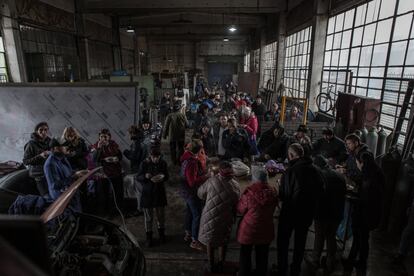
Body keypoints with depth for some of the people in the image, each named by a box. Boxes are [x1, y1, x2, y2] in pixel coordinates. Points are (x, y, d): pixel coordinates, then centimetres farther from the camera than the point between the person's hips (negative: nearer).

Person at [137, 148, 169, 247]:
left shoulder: (163, 163, -5)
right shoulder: (145, 163, -11)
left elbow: (167, 177, 4)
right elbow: (138, 178, -7)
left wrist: (162, 177, -18)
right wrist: (145, 176, -27)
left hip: (159, 192, 2)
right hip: (147, 193, -2)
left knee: (161, 215, 13)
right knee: (148, 217, 7)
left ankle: (161, 233, 37)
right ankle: (148, 236, 27)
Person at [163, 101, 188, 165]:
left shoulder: (169, 116, -10)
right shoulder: (183, 116, -11)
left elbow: (166, 126, -5)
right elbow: (187, 124, 1)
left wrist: (164, 135, 7)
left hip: (172, 136, 0)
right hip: (181, 136, 0)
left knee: (172, 149, 13)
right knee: (180, 149, 12)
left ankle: (174, 162, 19)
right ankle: (179, 161, 14)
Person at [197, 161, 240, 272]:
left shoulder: (211, 181, -15)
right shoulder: (236, 185, -11)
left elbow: (200, 193, 0)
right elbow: (236, 204, -5)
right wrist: (233, 217, 11)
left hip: (210, 216, -1)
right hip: (226, 219, 1)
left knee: (210, 241, 21)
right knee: (223, 242, 22)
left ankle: (211, 265, 33)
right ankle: (220, 265, 35)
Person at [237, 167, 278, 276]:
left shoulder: (249, 193, -25)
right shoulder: (273, 193, -13)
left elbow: (240, 210, -10)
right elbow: (272, 210, 2)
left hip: (248, 230, -3)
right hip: (265, 230, 3)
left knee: (245, 254, 20)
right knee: (262, 256, 22)